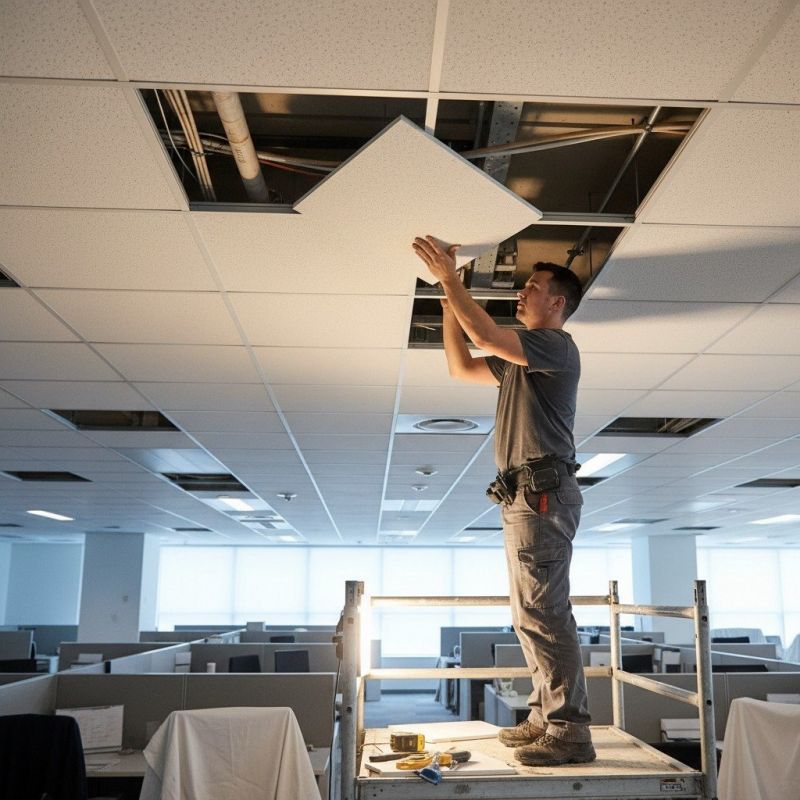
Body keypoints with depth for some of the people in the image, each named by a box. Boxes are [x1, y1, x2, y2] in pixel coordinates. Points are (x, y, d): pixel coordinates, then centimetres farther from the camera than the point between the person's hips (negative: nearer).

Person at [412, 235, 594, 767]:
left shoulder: (557, 345, -6)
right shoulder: (521, 358, 23)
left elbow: (487, 336, -20)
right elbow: (462, 367, 26)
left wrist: (449, 277, -12)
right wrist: (448, 298, 21)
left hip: (542, 492, -10)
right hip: (525, 495, 10)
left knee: (544, 613, -12)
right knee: (534, 616, 12)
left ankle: (570, 733, -9)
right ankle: (546, 718, 20)